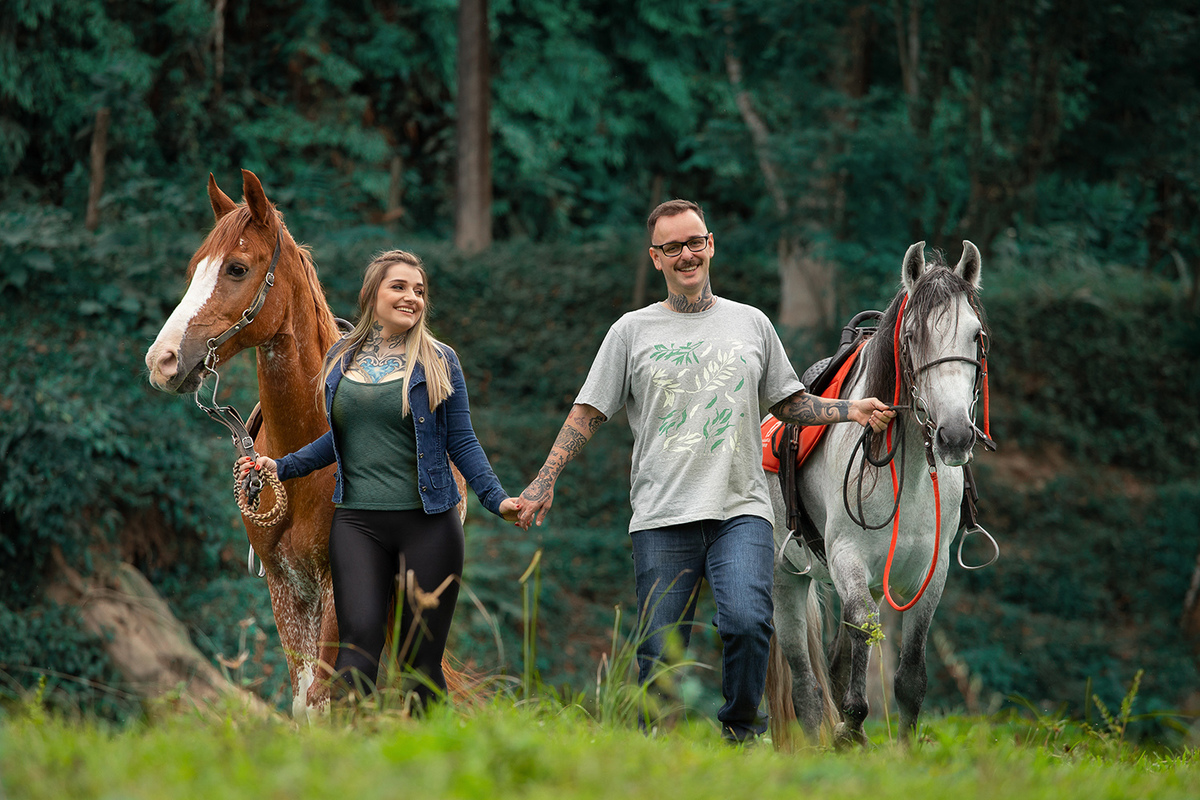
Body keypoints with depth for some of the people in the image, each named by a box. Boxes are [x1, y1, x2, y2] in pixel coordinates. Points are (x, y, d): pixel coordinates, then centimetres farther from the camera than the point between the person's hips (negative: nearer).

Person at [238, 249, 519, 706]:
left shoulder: (439, 362, 3)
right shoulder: (342, 358, 11)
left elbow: (461, 442, 3)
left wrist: (497, 499, -8)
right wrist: (281, 467, 13)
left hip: (427, 522, -1)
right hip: (357, 521, 1)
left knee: (422, 660, 0)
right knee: (359, 640, -13)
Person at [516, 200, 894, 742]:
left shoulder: (751, 324, 14)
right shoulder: (632, 331, 9)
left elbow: (789, 404, 22)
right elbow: (587, 414, 9)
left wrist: (851, 410, 6)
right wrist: (544, 482, 0)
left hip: (741, 509, 0)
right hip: (662, 517, 0)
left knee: (747, 621, -22)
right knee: (659, 653, -2)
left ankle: (741, 730, -3)